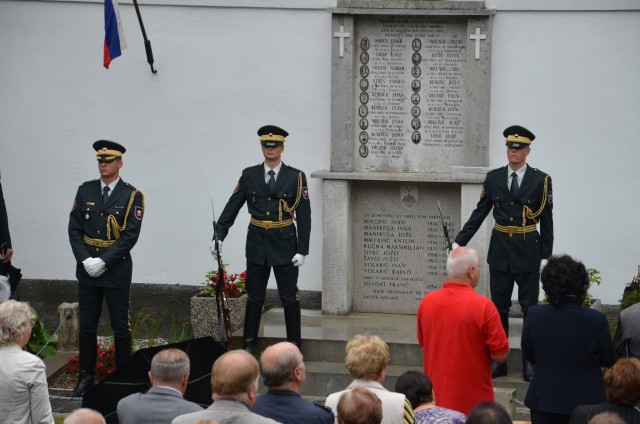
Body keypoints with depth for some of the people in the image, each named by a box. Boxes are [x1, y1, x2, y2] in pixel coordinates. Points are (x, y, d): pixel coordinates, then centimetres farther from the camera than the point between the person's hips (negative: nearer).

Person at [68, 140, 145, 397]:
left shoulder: (132, 196, -4)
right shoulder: (85, 191, 6)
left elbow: (130, 236, -11)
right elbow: (74, 229, 4)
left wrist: (103, 262, -16)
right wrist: (85, 260, -10)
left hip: (116, 270, -3)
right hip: (87, 269, 3)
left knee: (120, 327, 3)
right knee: (87, 326, 7)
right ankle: (85, 378, 14)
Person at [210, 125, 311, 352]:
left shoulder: (296, 177, -3)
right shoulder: (249, 175, 3)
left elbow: (304, 216, -4)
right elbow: (231, 207, 4)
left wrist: (302, 250, -8)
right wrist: (218, 236, -4)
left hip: (284, 245, -2)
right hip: (257, 245, 2)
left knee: (289, 297, 2)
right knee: (254, 297, 8)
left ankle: (294, 345, 12)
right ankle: (249, 345, 16)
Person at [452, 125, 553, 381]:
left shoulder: (540, 180, -4)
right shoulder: (493, 178, 4)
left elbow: (546, 221, -1)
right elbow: (479, 213, 8)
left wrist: (546, 257, -4)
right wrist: (459, 242, 2)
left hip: (528, 251, -3)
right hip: (500, 250, 3)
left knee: (529, 307, 2)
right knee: (499, 307, 8)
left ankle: (530, 363, 11)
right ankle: (499, 361, 15)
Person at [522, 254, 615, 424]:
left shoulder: (534, 316, -13)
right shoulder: (596, 320, -19)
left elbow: (529, 356, 1)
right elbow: (608, 360, -5)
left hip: (544, 402, 2)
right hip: (585, 402, -1)